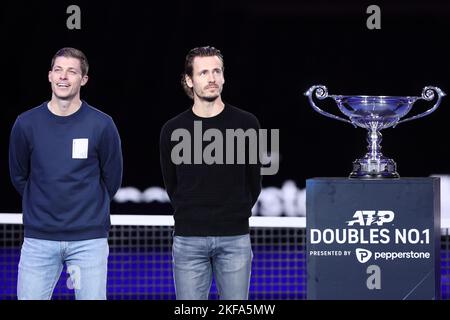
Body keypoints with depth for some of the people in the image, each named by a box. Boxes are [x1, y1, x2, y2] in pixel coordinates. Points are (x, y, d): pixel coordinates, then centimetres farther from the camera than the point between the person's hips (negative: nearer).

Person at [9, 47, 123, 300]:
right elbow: (19, 177, 12)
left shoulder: (102, 125, -3)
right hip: (39, 239, 1)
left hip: (89, 239, -1)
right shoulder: (26, 124, 1)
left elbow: (112, 179, 7)